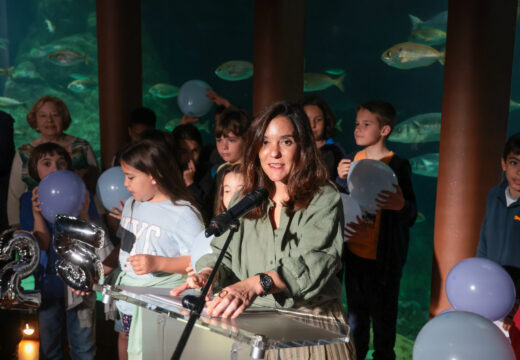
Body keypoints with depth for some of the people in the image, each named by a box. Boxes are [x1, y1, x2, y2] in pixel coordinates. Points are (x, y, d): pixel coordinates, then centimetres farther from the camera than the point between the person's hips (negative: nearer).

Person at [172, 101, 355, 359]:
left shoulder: (324, 200, -5)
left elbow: (313, 263, -18)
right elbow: (223, 249, 9)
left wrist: (256, 284, -33)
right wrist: (207, 273, -14)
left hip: (310, 329, -4)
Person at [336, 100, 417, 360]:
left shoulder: (398, 166, -9)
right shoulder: (352, 160, 6)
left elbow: (411, 216, -11)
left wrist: (400, 205, -32)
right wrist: (341, 179, -7)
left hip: (384, 258, -5)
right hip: (354, 252, 5)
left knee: (383, 317, 3)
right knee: (355, 315, 16)